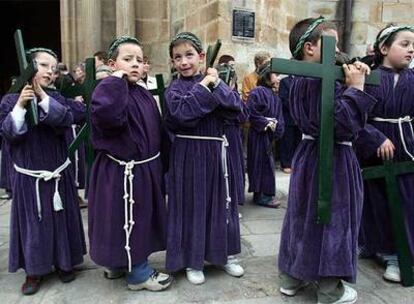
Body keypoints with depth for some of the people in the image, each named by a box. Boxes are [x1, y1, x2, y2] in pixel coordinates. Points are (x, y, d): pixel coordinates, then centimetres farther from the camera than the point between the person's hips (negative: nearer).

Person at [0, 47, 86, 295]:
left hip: (58, 173, 1)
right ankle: (34, 269, 25)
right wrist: (20, 105, -21)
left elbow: (66, 121, -17)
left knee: (61, 218, 11)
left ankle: (64, 262, 29)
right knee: (33, 221, 8)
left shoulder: (56, 98, 1)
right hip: (29, 176, -1)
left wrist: (43, 97, -23)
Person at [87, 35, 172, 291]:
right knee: (127, 220, 3)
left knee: (141, 219, 19)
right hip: (121, 171, -9)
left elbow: (157, 131, 17)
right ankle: (139, 273, 20)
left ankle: (118, 265, 38)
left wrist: (158, 163, 19)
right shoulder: (107, 89, -14)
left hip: (147, 167, 9)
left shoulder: (144, 94, 11)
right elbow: (108, 117, -37)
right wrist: (116, 82, -28)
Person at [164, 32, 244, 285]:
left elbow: (236, 108, -6)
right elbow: (184, 114, -23)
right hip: (189, 154, -3)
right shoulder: (175, 88, -3)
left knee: (221, 202, 12)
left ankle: (225, 254, 30)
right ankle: (193, 261, 21)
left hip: (216, 151, 4)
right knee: (192, 204, 5)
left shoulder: (213, 80, 6)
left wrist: (217, 85, -15)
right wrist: (203, 87, -18)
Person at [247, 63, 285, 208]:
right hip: (259, 135, -8)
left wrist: (276, 126, -6)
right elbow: (252, 114, -18)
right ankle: (261, 195, 5)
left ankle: (264, 193, 24)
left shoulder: (274, 95, 12)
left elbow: (278, 116, 13)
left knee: (267, 163, 13)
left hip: (270, 135, 8)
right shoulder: (257, 92, -13)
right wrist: (267, 123, -16)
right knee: (262, 163, -4)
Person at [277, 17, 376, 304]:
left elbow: (336, 107, 15)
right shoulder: (322, 81, -21)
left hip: (310, 156, 10)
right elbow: (343, 124, -26)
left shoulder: (303, 80, 10)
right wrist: (355, 87, -18)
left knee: (304, 217, 17)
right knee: (329, 221, 3)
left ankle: (291, 277, 31)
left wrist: (352, 85, 2)